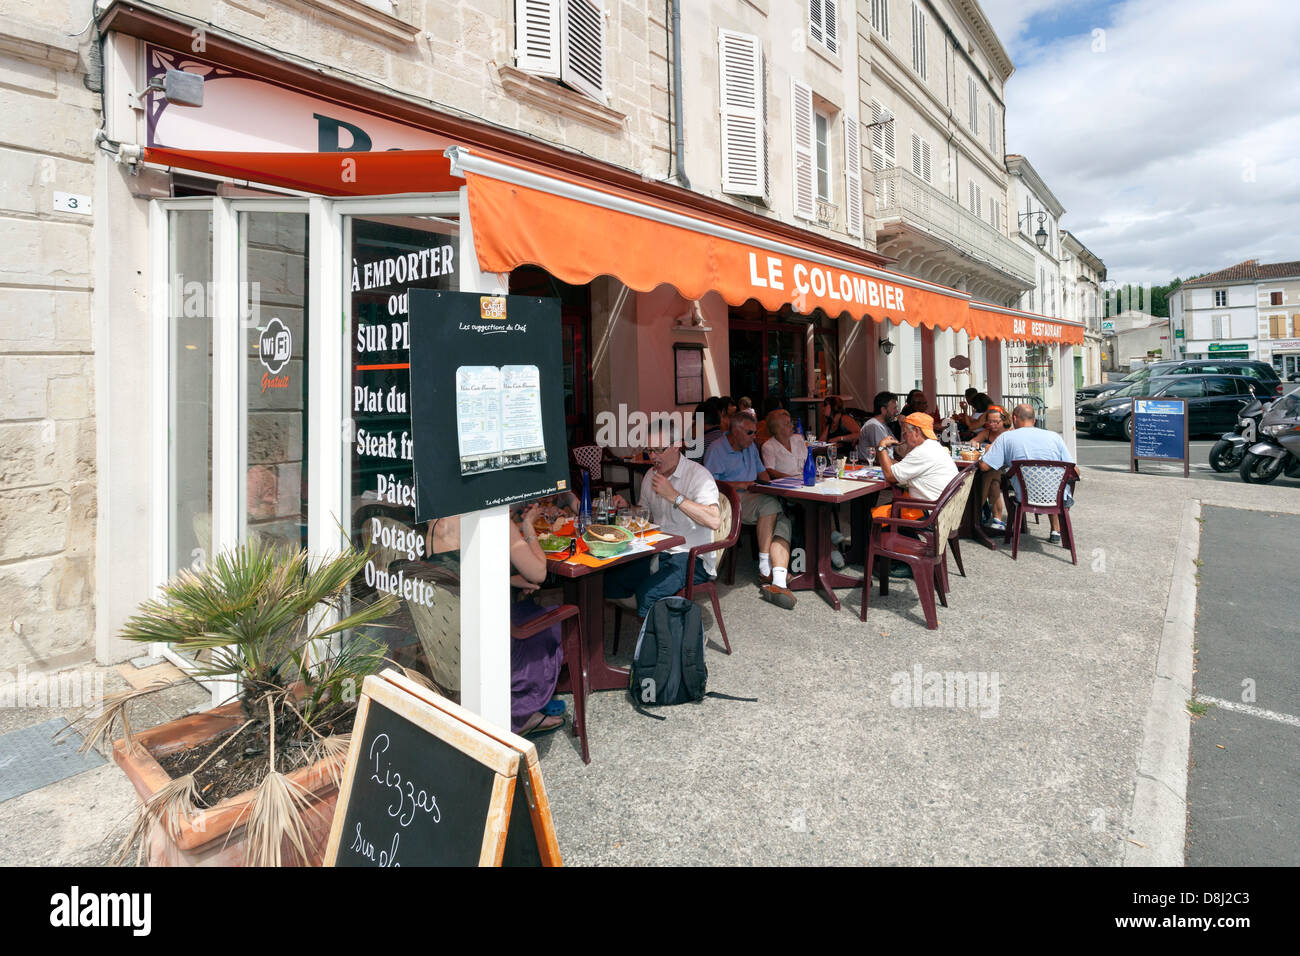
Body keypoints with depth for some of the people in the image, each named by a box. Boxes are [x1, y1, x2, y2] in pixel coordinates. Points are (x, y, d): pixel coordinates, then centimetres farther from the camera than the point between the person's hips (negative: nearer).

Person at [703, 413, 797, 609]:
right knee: (769, 504, -33)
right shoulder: (716, 450, -1)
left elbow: (762, 471, 32)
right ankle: (765, 568, -25)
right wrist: (739, 484, -14)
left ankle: (778, 583, -38)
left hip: (752, 496, 7)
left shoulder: (750, 447, 23)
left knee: (783, 522, -22)